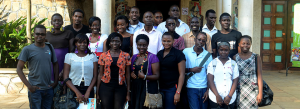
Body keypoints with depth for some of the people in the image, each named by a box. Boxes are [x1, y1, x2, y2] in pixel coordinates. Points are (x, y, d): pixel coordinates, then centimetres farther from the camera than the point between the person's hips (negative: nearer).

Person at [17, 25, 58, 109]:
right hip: (35, 89, -4)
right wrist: (29, 86, -13)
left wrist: (55, 81, 6)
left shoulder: (50, 47, 6)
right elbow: (19, 69, -7)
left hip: (49, 89, 4)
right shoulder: (27, 49, -6)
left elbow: (55, 64, 15)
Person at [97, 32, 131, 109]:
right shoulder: (103, 56, 2)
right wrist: (97, 93, 3)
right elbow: (100, 74, 5)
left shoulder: (126, 56, 1)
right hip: (106, 86, 0)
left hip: (120, 87, 0)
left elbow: (127, 75, 4)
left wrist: (128, 93, 2)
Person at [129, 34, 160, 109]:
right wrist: (131, 74, 0)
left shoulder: (152, 57, -6)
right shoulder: (134, 57, 12)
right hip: (135, 88, 5)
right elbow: (130, 71, 22)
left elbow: (157, 76, -8)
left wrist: (144, 76, -21)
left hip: (148, 89, -5)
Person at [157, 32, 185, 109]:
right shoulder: (159, 53, 8)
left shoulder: (178, 54, -7)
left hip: (172, 88, -5)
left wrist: (178, 92, -15)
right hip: (160, 87, 5)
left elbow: (181, 74, -10)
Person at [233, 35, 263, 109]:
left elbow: (259, 75, 0)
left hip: (252, 90, 0)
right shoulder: (235, 58, 3)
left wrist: (260, 93, -3)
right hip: (239, 90, 1)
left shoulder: (256, 57, 1)